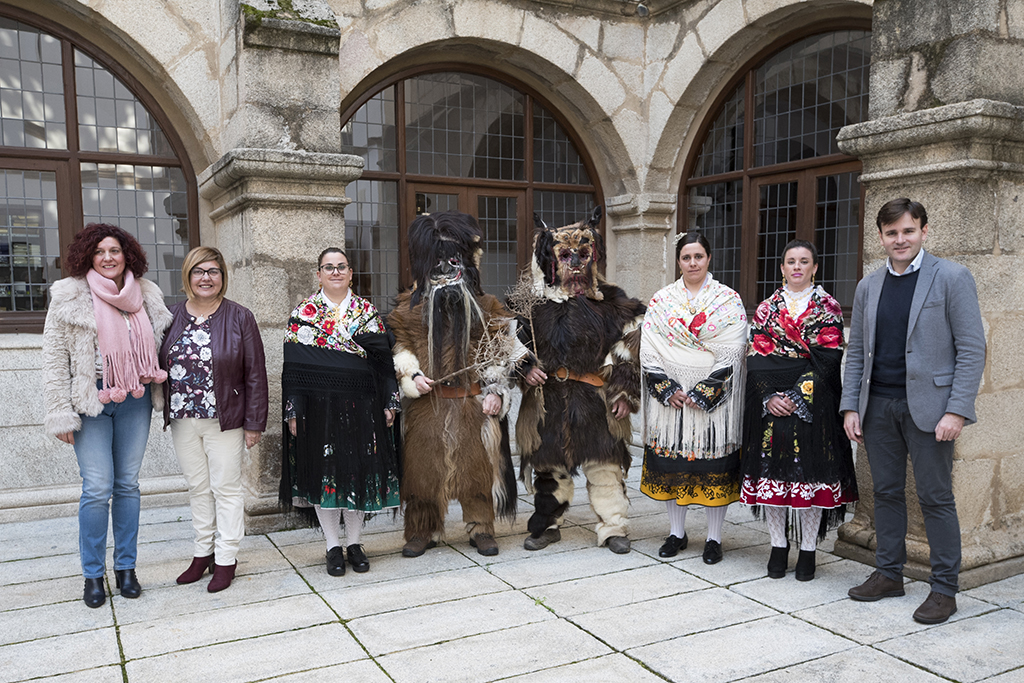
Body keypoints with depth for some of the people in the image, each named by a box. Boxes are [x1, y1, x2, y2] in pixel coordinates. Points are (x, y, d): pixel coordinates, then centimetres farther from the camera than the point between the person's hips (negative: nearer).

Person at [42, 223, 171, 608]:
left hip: (135, 401, 3)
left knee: (128, 484, 8)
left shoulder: (146, 295, 7)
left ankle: (126, 568, 20)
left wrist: (159, 391, 9)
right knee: (97, 488, -5)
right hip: (91, 401, -3)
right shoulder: (69, 296, -2)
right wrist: (61, 413, -9)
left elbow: (162, 340, 18)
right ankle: (93, 574, 11)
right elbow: (55, 357, -3)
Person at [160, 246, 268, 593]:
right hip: (182, 421, 4)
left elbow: (255, 374, -5)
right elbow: (159, 366, 10)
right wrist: (164, 412, 0)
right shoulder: (170, 317, 6)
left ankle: (226, 559, 14)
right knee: (198, 487, 14)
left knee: (226, 488, 4)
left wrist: (254, 422, -8)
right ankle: (202, 552, 27)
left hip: (225, 421, -3)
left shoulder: (239, 318, -5)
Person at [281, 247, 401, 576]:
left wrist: (389, 402, 1)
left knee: (358, 471, 5)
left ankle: (354, 542, 20)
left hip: (361, 406, 1)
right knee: (323, 471, 3)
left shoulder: (368, 312, 8)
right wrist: (293, 412, -5)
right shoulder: (302, 313, 4)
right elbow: (293, 367, 1)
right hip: (318, 406, -1)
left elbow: (384, 360, 7)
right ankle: (333, 546, 17)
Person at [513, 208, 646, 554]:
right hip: (548, 398, 1)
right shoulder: (533, 303, 3)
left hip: (597, 398, -1)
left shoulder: (611, 303, 3)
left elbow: (630, 348, 4)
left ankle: (613, 529, 16)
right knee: (549, 464, 11)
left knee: (604, 465, 2)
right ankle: (547, 525, 27)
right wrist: (525, 369, -11)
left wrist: (625, 393, -2)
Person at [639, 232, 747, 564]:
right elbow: (648, 350, 1)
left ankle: (714, 537, 14)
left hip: (713, 397, -2)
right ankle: (676, 533, 21)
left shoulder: (729, 301, 1)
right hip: (670, 395, 2)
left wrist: (702, 392, -14)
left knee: (715, 465, 1)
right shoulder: (661, 301, 7)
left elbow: (731, 353, -7)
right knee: (670, 461, 6)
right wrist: (668, 389, -10)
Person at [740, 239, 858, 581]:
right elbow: (756, 357, 4)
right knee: (772, 469, 3)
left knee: (811, 472, -1)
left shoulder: (828, 307, 3)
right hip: (770, 403, 2)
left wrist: (797, 396, -13)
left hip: (813, 404, -2)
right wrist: (769, 397, -9)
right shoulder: (767, 307, 10)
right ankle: (778, 545, 15)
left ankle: (808, 549, 11)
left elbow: (827, 360, -6)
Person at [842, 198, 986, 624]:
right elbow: (856, 352, 14)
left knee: (935, 497, 2)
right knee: (886, 493, 12)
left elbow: (972, 349, -6)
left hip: (927, 407, -4)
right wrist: (850, 406, 5)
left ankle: (944, 588, 14)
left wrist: (957, 410, -14)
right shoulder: (868, 287, 12)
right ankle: (888, 574, 25)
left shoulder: (951, 278, -2)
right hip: (878, 407, 5)